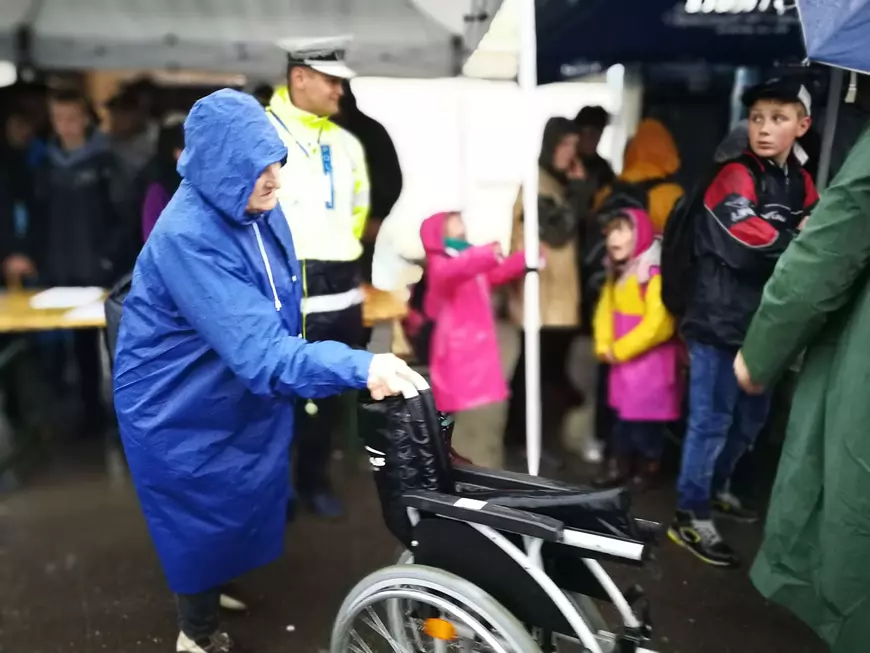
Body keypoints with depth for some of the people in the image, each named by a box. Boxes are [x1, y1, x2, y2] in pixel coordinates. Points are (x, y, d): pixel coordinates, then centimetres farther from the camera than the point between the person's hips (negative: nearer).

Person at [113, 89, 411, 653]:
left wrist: (299, 379, 13)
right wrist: (360, 368, -47)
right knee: (203, 519, 11)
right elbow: (259, 351, -40)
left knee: (241, 504, 25)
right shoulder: (187, 237, -34)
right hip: (183, 411, -8)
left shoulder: (258, 208, -8)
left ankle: (209, 590, 53)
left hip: (247, 396, 8)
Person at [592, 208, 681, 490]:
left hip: (650, 364, -9)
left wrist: (620, 349, -16)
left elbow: (658, 325, -22)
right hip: (622, 364, 9)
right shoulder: (616, 276, 12)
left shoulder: (654, 275, -18)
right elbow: (605, 312, 12)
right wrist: (604, 347, -4)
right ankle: (622, 469, 27)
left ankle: (648, 471, 15)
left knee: (645, 421, 0)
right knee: (622, 418, 16)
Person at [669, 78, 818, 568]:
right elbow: (750, 242, -26)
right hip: (721, 324, -8)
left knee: (752, 418, 19)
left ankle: (716, 489, 39)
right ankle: (691, 518, 9)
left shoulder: (802, 183, 12)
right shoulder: (736, 177, -12)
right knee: (712, 421, -3)